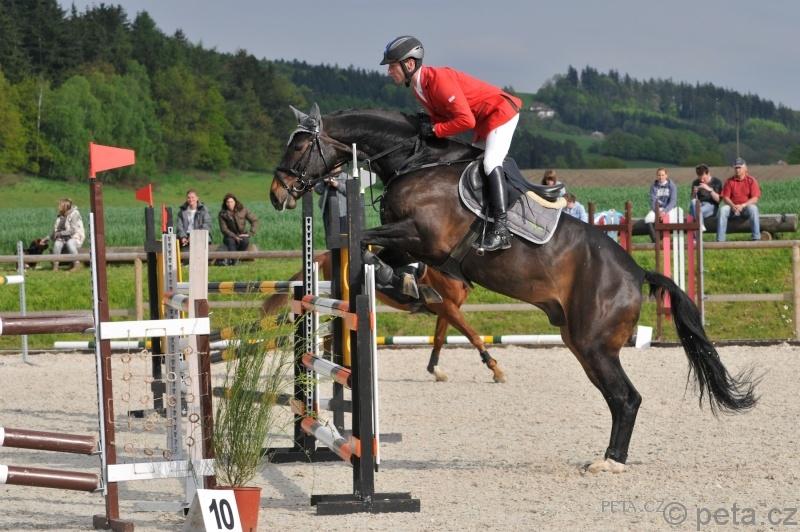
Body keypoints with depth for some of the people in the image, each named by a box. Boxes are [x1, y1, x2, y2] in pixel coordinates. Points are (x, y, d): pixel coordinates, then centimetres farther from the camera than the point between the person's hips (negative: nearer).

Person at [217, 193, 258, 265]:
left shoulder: (242, 210, -3)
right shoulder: (222, 214, -4)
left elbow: (254, 221, 0)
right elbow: (224, 229, -8)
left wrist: (250, 233, -11)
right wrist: (235, 237, -21)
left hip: (242, 235, 1)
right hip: (230, 236, -1)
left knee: (245, 241, -34)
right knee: (231, 242, -36)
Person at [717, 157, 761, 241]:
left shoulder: (751, 180, 0)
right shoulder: (729, 181, 5)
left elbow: (755, 198, -8)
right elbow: (725, 197, 1)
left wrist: (742, 205, -22)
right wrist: (733, 206, -20)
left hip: (746, 207, -2)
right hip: (733, 207, 2)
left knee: (753, 208, -35)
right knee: (723, 209, -29)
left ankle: (756, 238, -33)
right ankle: (720, 240, -31)